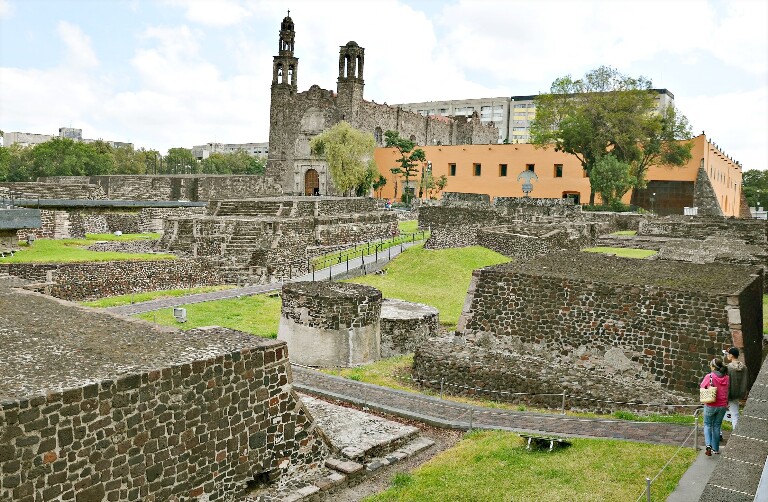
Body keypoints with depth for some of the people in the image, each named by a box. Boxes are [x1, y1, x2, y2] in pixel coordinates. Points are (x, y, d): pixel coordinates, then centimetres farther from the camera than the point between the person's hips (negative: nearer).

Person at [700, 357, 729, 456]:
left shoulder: (709, 376, -15)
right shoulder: (726, 378, -5)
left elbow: (702, 387, -4)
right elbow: (727, 391, 5)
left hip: (710, 406, -3)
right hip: (722, 406, 3)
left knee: (707, 425, 13)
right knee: (717, 426, 16)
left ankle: (709, 445, -6)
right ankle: (715, 449, 21)